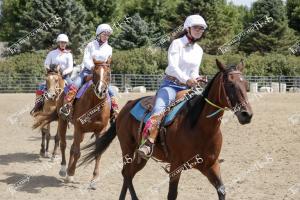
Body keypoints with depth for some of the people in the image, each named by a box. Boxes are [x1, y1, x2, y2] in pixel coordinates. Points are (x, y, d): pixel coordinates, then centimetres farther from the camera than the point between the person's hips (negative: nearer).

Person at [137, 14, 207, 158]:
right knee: (159, 108, -29)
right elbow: (173, 66, -17)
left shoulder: (199, 50, 15)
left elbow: (194, 71, 12)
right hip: (171, 84, -7)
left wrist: (196, 79, -13)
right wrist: (186, 80, -32)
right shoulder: (177, 43, -4)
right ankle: (149, 142, -42)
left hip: (188, 87, 7)